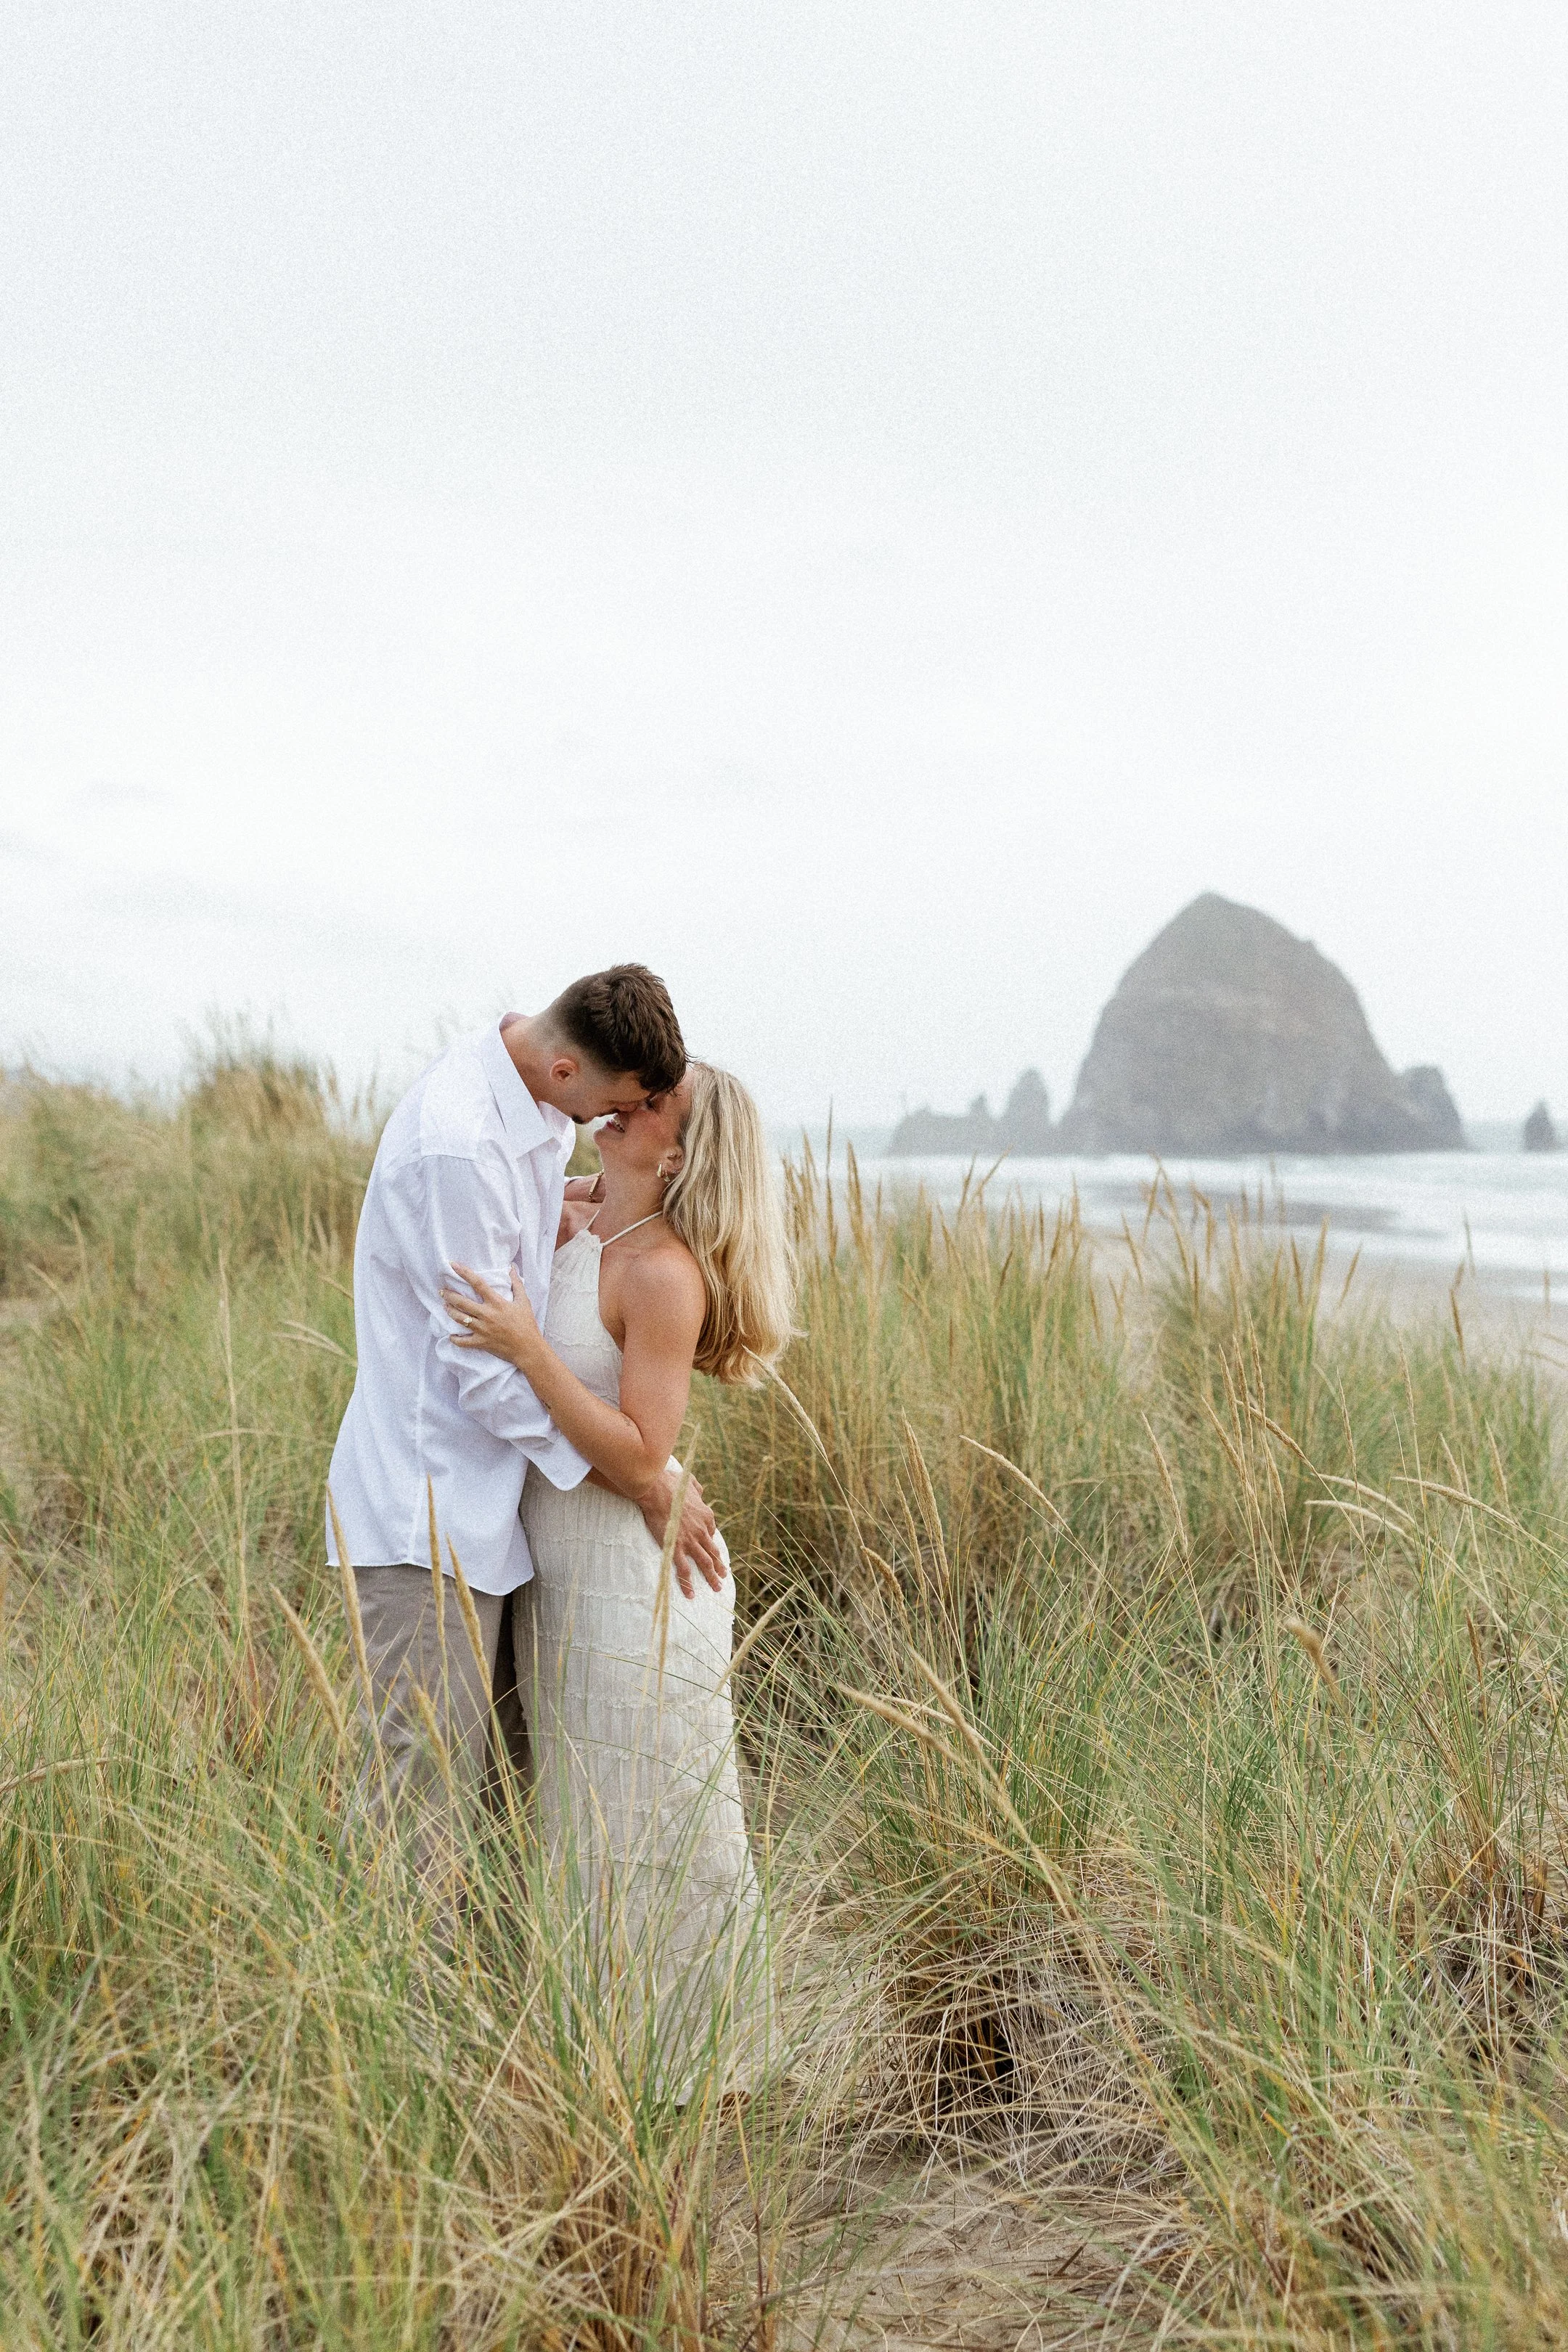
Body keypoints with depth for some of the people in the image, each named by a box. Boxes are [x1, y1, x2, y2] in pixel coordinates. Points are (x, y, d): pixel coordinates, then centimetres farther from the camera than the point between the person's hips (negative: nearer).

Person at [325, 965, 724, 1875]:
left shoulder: (533, 1107, 4)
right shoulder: (457, 1144, -25)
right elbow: (488, 1366, -22)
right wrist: (646, 1486, -16)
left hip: (487, 1487, 10)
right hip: (430, 1504, -10)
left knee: (513, 1759, 17)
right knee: (426, 1780, -4)